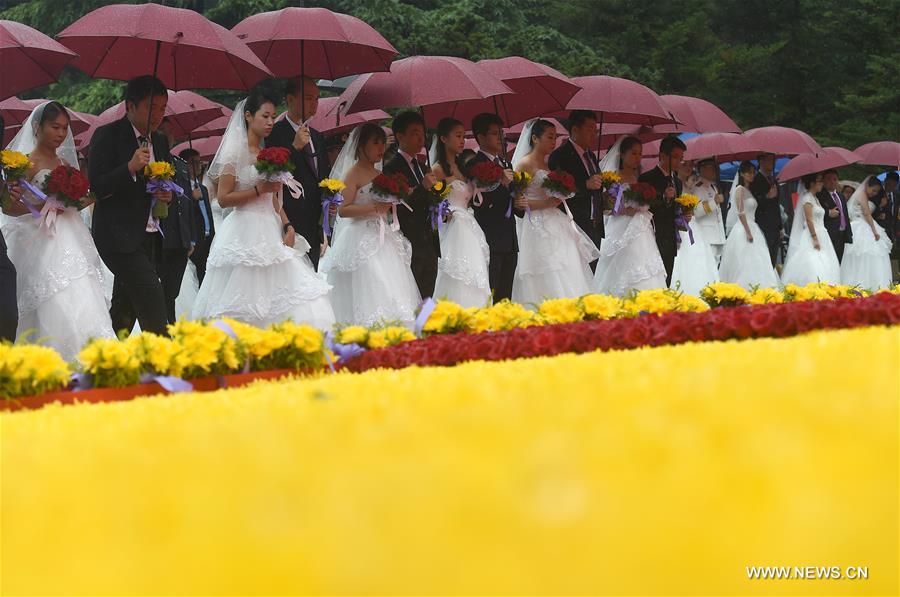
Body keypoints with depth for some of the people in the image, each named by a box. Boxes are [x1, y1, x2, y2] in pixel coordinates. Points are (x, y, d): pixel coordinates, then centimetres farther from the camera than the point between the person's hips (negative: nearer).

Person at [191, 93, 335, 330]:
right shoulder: (236, 152, -4)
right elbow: (223, 198, -10)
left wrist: (288, 227, 5)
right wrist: (259, 189, -15)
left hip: (271, 234, 7)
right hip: (245, 233, -7)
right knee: (243, 310, -8)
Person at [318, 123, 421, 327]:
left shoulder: (380, 175, 17)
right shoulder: (353, 173, -5)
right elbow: (342, 210, -15)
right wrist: (374, 207, -22)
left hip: (382, 240, 8)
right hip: (361, 240, -8)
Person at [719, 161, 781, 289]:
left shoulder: (749, 190, 18)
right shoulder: (740, 189, -7)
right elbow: (740, 212, -15)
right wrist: (748, 232, -20)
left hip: (752, 228, 9)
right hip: (743, 230, -9)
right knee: (745, 263, -11)